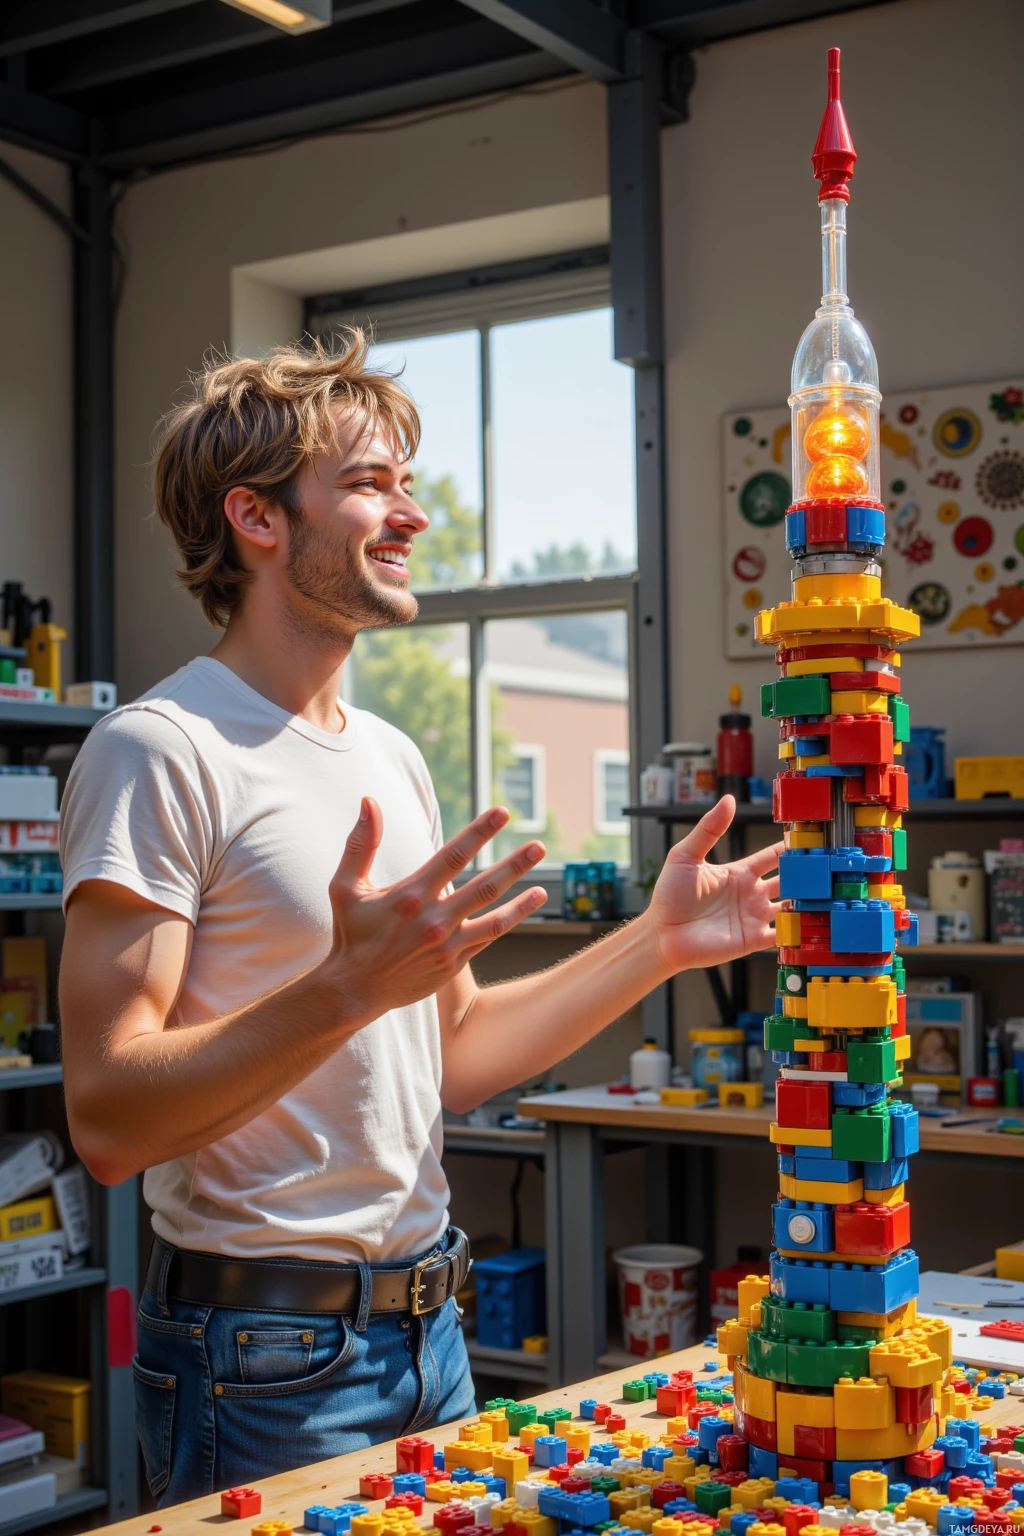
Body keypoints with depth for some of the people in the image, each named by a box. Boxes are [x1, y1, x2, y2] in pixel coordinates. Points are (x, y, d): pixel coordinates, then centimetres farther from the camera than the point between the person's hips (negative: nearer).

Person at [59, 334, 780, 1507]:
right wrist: (350, 983, -33)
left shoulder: (393, 758, 12)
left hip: (423, 1327, 8)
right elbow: (107, 1119, -22)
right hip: (265, 1359, -8)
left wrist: (657, 943, 7)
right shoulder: (161, 752, -16)